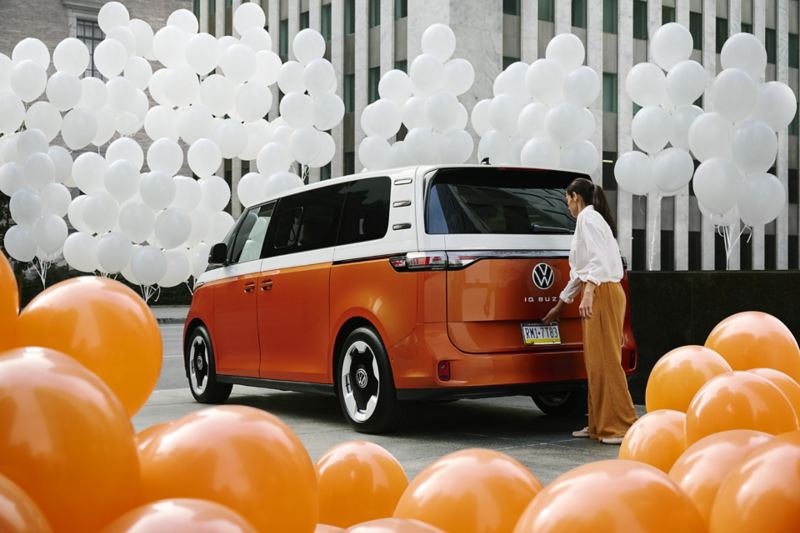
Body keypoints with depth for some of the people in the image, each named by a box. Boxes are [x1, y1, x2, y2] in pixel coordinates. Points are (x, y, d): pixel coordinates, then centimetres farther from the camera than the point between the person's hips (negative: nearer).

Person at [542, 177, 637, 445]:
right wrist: (560, 305, 36)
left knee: (605, 360, -9)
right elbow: (581, 270, 30)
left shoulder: (587, 217, -6)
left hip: (601, 292, -10)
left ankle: (621, 425, -9)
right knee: (595, 361, 11)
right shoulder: (590, 219, 24)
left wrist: (588, 294, -29)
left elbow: (598, 259, -20)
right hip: (597, 294, 10)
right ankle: (600, 425, 16)